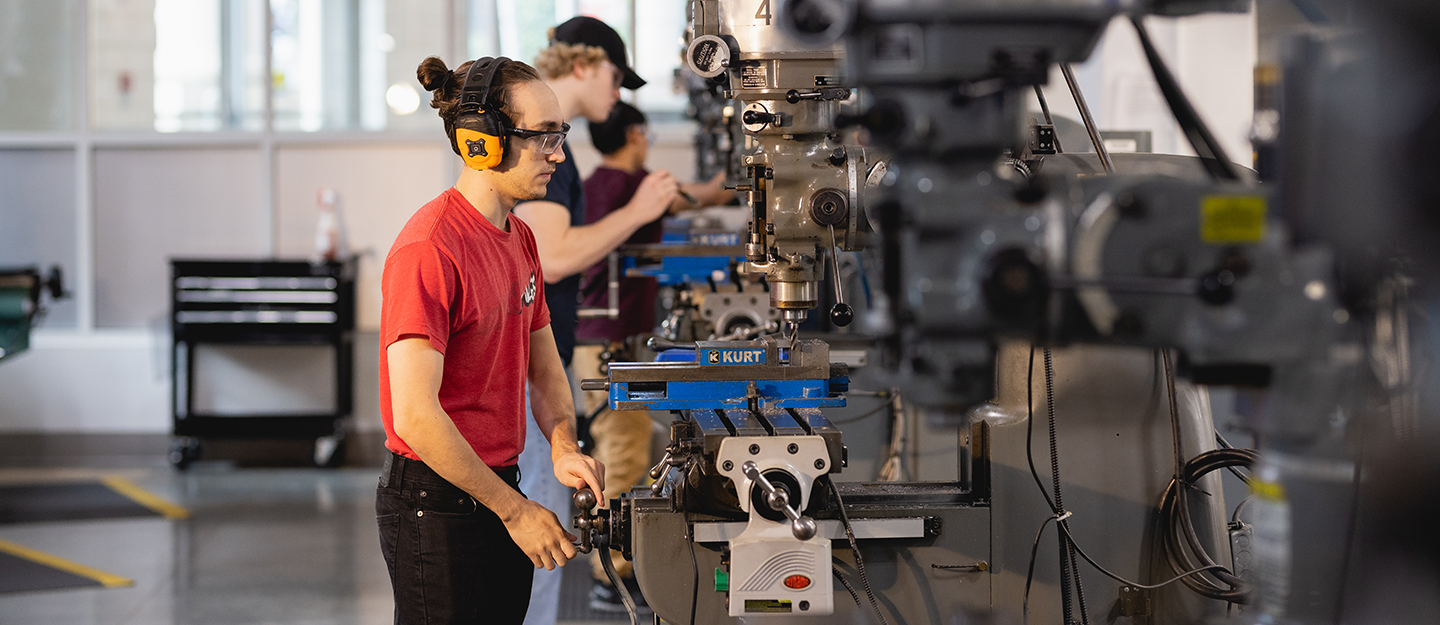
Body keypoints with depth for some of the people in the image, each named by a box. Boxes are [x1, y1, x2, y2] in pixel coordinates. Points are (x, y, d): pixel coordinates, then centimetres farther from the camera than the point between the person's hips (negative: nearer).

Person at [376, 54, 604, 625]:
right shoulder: (429, 248, -20)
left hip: (498, 489, 9)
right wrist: (515, 511, -19)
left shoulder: (519, 238, 9)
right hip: (435, 505, -8)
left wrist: (564, 448, -5)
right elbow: (415, 416, -25)